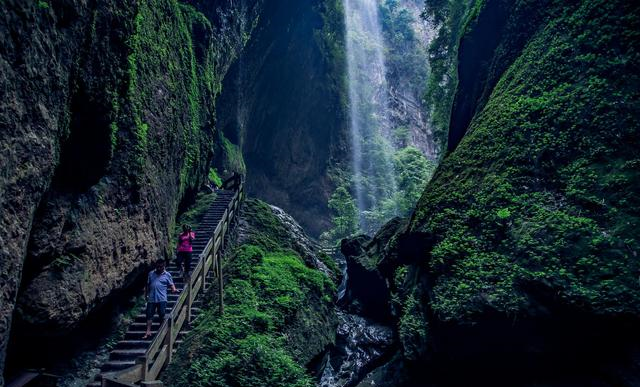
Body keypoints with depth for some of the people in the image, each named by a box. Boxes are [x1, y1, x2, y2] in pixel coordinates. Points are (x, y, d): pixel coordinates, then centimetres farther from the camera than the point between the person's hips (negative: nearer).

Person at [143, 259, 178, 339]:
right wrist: (146, 294, 12)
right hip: (151, 298, 2)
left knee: (162, 315, 4)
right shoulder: (151, 273, 10)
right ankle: (148, 332, 6)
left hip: (162, 299, -2)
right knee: (149, 314, 1)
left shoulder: (167, 275, 3)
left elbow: (171, 284, 1)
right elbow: (147, 285, 16)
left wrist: (174, 289, -19)